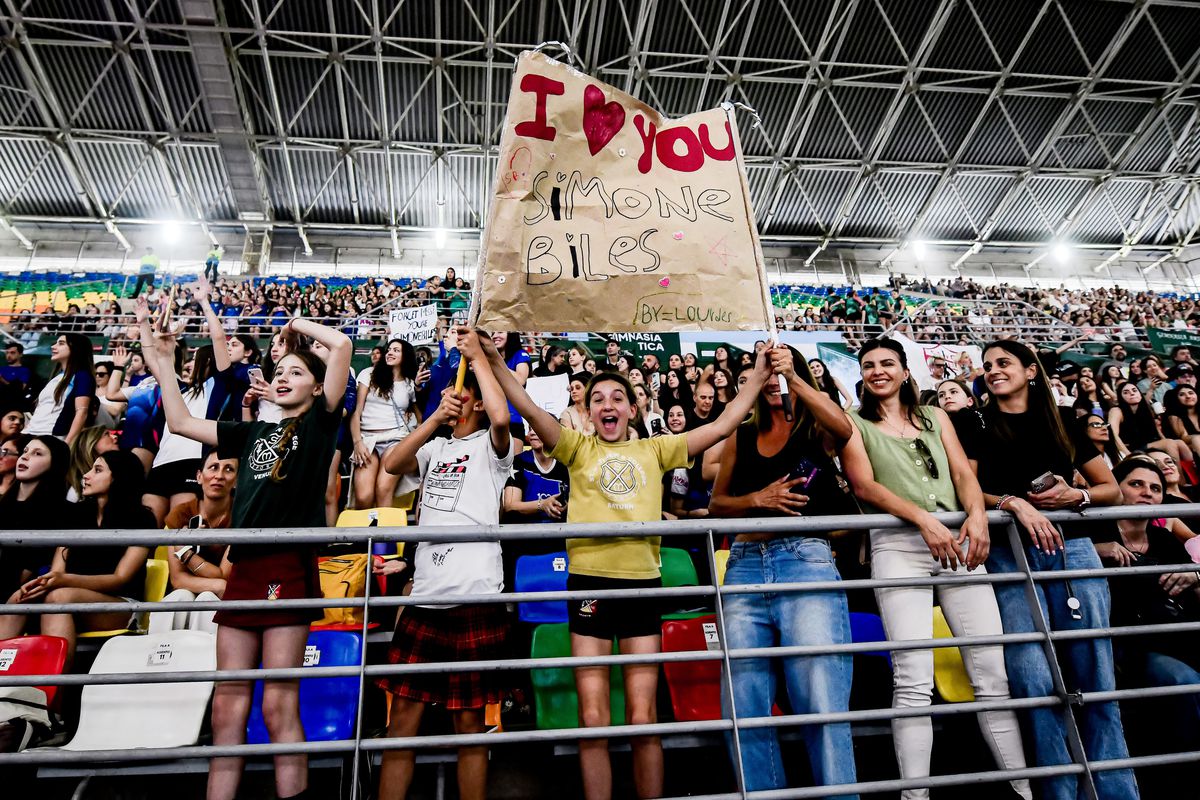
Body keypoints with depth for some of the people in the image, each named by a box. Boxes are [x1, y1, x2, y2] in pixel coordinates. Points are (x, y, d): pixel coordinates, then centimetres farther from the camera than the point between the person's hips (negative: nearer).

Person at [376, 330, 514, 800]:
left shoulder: (491, 446, 4)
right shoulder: (433, 448, 18)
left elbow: (501, 417, -19)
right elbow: (391, 463, 0)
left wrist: (478, 355, -8)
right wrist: (437, 417, -10)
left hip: (476, 599, -5)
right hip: (424, 598, 5)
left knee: (470, 721, 5)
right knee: (403, 716, 8)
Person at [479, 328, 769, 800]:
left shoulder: (654, 450, 14)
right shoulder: (578, 448, 10)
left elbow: (722, 426, 12)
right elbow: (529, 410, -2)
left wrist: (757, 378, 12)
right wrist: (494, 361, -10)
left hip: (642, 583, 1)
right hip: (589, 581, -1)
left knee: (643, 719, 4)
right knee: (592, 720, 4)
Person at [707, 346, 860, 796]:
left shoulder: (814, 429, 10)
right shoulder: (741, 437, 17)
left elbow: (843, 428, -15)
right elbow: (716, 505, 15)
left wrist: (794, 376, -18)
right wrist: (756, 498, -3)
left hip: (807, 562, -3)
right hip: (746, 566, 3)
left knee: (822, 703, -8)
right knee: (745, 708, 4)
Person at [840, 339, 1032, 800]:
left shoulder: (935, 417, 22)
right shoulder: (855, 424, 11)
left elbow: (963, 473, 11)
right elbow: (864, 486, -3)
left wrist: (977, 516, -10)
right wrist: (925, 520, -16)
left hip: (957, 540, 4)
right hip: (897, 545, -3)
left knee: (992, 672, 1)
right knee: (913, 680, -11)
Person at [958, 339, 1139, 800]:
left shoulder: (1064, 424, 13)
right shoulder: (977, 428, 8)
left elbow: (1112, 489, 15)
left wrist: (1077, 495, -5)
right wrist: (1015, 503, -17)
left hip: (1072, 549, 2)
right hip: (1010, 556, -2)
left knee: (1096, 679, 2)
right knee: (1036, 683, -8)